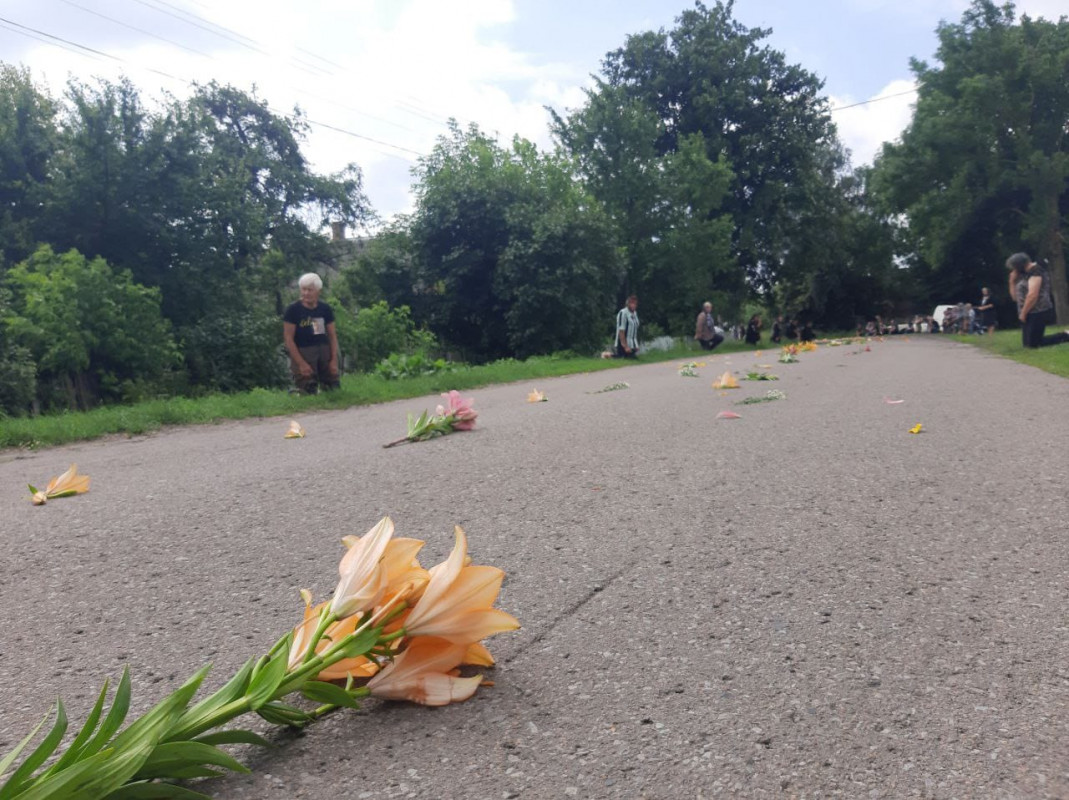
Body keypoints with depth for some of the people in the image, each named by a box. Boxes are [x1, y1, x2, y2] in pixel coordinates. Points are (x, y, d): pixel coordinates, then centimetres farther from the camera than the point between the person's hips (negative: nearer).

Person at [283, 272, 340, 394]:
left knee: (334, 389, 1)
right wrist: (301, 363, -14)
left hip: (324, 351, 4)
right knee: (308, 393, -10)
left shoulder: (325, 309, 7)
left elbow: (332, 335, 11)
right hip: (302, 352, -4)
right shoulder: (293, 310, -5)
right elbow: (288, 338, -7)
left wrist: (334, 360, 1)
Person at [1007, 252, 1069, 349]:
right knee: (1027, 343, 8)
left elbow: (1033, 295, -21)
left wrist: (1023, 314, -14)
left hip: (1038, 313, -10)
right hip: (1030, 315, 10)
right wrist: (1012, 281, 7)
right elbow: (1015, 297, 19)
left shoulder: (1035, 271, -11)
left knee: (1033, 344, -11)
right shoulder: (1024, 275, 17)